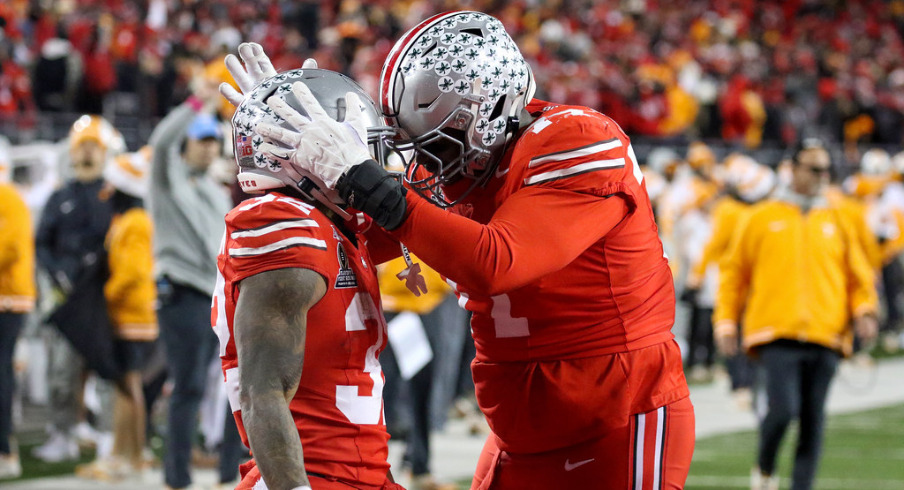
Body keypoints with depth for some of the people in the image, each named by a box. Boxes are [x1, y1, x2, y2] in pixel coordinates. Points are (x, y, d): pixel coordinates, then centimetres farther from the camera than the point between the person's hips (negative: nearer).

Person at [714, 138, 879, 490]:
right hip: (777, 334, -3)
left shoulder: (837, 222, 16)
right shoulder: (762, 218, 10)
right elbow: (733, 272, 13)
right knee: (782, 409, -16)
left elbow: (859, 275, 18)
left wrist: (864, 310, 0)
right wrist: (726, 321, 5)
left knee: (813, 419, 0)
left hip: (825, 337, 3)